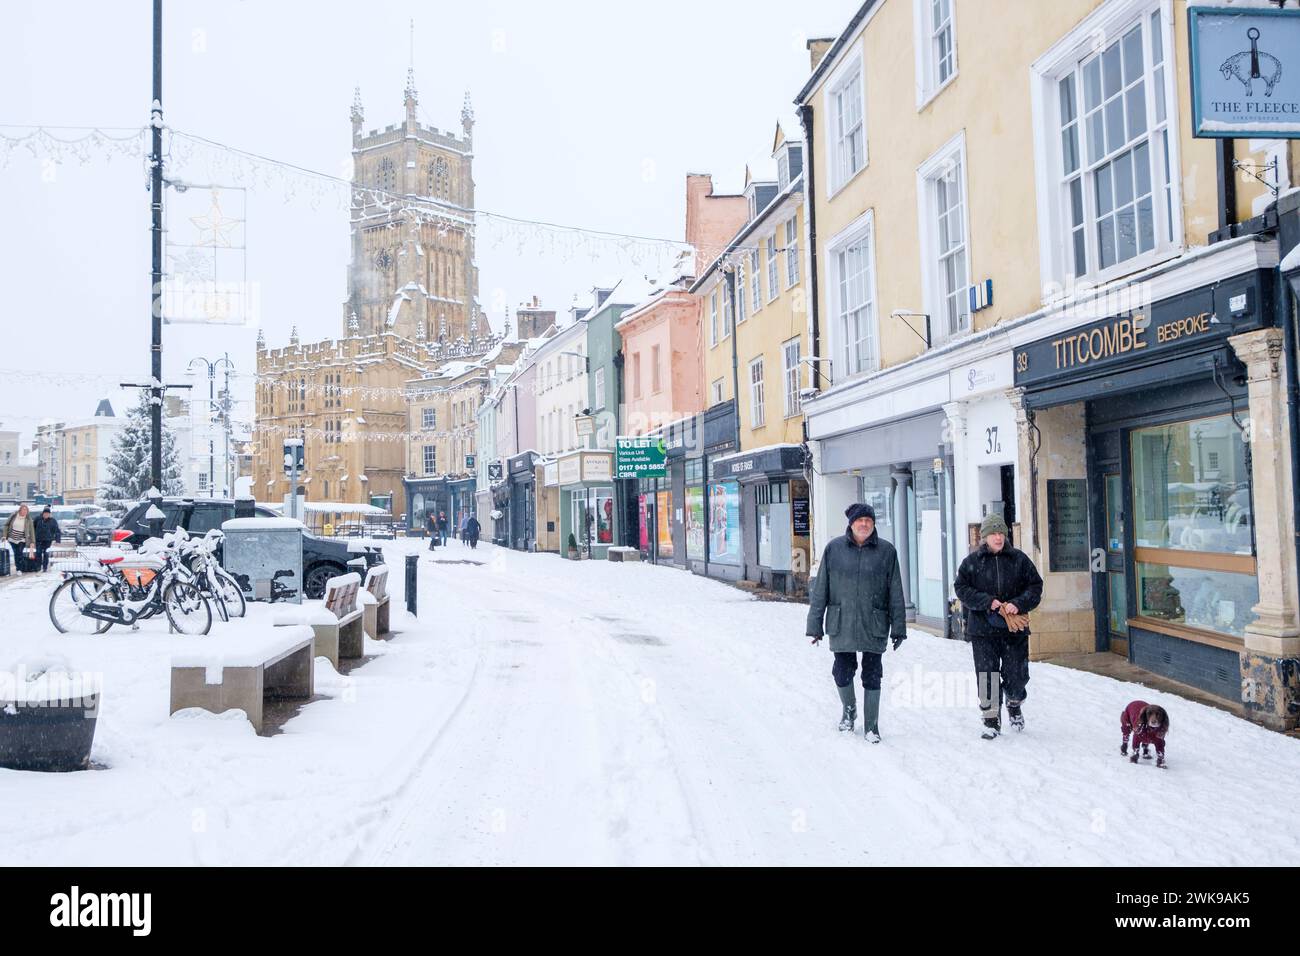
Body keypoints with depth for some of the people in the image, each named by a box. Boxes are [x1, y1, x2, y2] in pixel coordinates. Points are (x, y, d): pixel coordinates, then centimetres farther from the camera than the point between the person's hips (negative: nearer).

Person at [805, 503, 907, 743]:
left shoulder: (886, 551, 0)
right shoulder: (834, 549, 0)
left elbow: (895, 593, 3)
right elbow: (820, 590, 2)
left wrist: (898, 628, 1)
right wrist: (815, 625, 1)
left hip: (874, 625, 0)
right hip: (841, 624, 1)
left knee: (872, 675, 4)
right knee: (843, 672, 7)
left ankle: (871, 725, 17)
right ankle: (848, 709, 35)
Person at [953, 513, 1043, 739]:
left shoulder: (1019, 559, 4)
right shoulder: (972, 561, 1)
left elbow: (1035, 586, 5)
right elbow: (961, 588, 0)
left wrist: (1019, 604, -12)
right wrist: (987, 602, -13)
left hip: (1015, 628, 1)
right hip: (983, 629, -1)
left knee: (1017, 674, 7)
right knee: (987, 675, -2)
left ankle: (1014, 705, 38)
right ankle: (991, 721, 8)